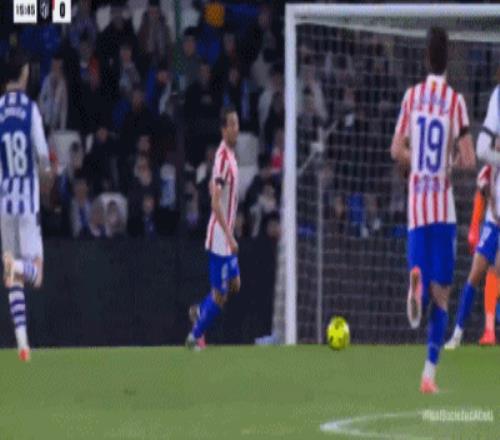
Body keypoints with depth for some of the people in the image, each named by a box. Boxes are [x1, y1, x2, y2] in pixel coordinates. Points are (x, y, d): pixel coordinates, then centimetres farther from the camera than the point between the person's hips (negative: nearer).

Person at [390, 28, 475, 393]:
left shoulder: (412, 97, 5)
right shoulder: (456, 102, -5)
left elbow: (397, 150, 6)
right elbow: (469, 159, -10)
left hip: (416, 205, 2)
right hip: (444, 205, -2)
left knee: (425, 284, 6)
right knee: (441, 294, 3)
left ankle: (416, 282, -31)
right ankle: (430, 372, -5)